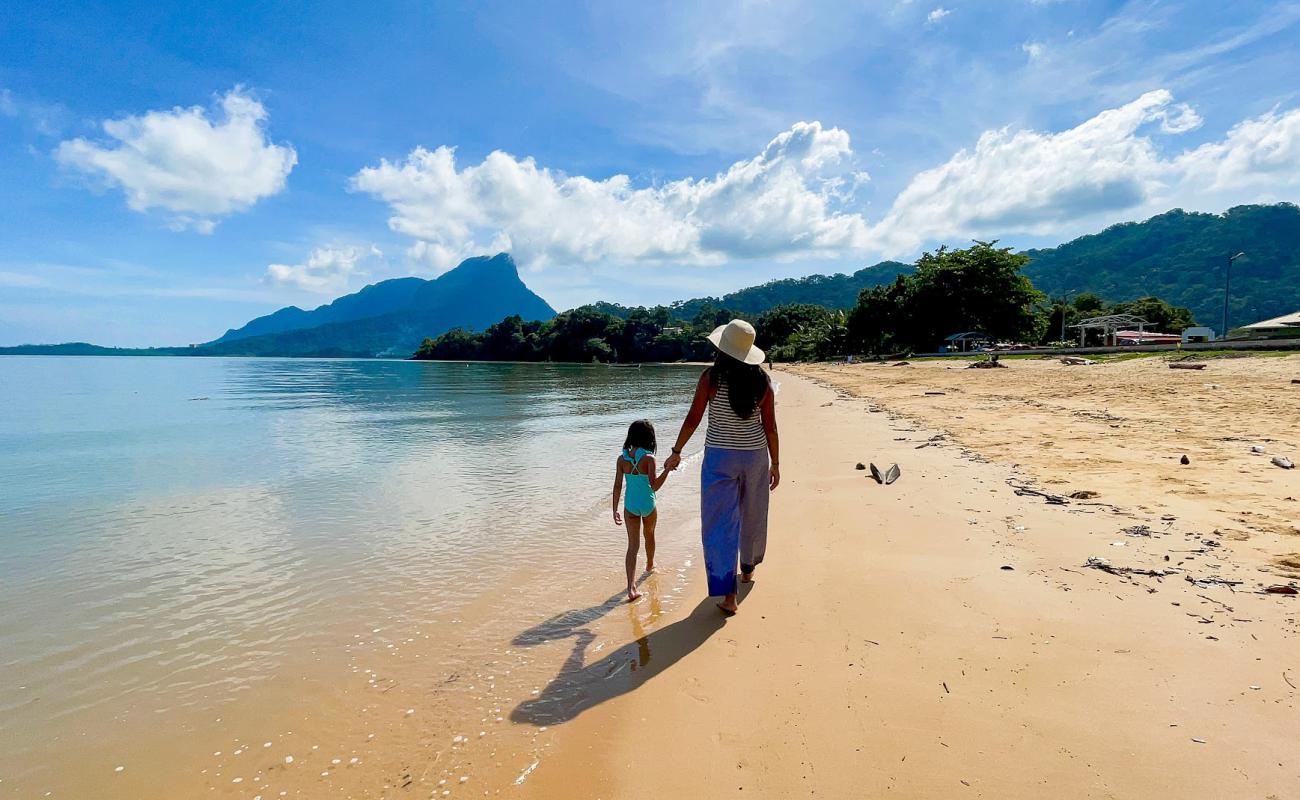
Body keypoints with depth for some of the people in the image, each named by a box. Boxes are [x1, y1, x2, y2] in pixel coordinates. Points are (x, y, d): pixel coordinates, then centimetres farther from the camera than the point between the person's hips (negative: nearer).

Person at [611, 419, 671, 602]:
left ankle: (631, 587, -9)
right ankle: (650, 565, 52)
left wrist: (615, 510, 3)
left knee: (633, 545, 3)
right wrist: (668, 469, -20)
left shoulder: (621, 459, -7)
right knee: (649, 535, 27)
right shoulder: (648, 458, -18)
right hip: (648, 505, -2)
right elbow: (654, 486, -23)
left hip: (630, 506, 2)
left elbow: (617, 486, -4)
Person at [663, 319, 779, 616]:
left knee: (720, 523, 2)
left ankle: (728, 594, -1)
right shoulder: (762, 380, -4)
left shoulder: (711, 377, -11)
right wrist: (775, 463, 9)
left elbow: (692, 419, -8)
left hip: (720, 457, -3)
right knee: (752, 514, 23)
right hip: (755, 455, 3)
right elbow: (770, 427, -1)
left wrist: (676, 452, 4)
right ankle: (748, 568, 45)